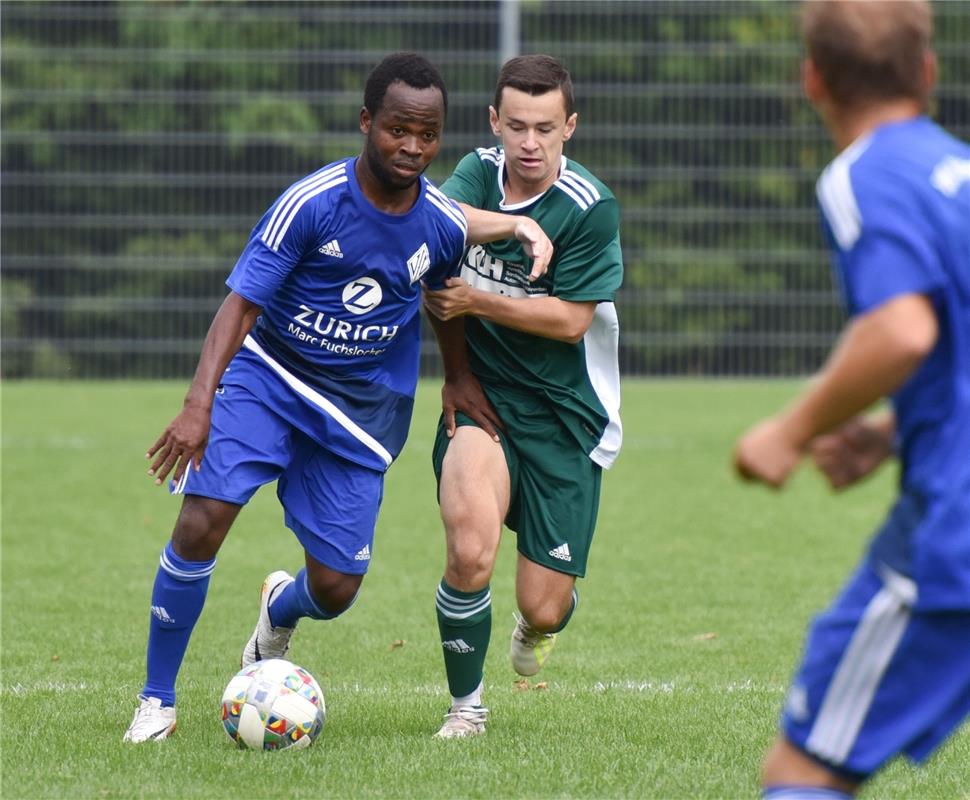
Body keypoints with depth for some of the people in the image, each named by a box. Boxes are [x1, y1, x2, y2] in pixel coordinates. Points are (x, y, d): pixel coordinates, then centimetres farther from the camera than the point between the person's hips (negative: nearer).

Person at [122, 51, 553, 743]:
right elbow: (241, 304, -18)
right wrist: (199, 403, -28)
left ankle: (281, 611, 40)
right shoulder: (311, 203, -19)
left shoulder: (444, 224, -8)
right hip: (266, 378, -3)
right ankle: (157, 703, -3)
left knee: (336, 589, -1)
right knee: (200, 524, -21)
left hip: (361, 412, 3)